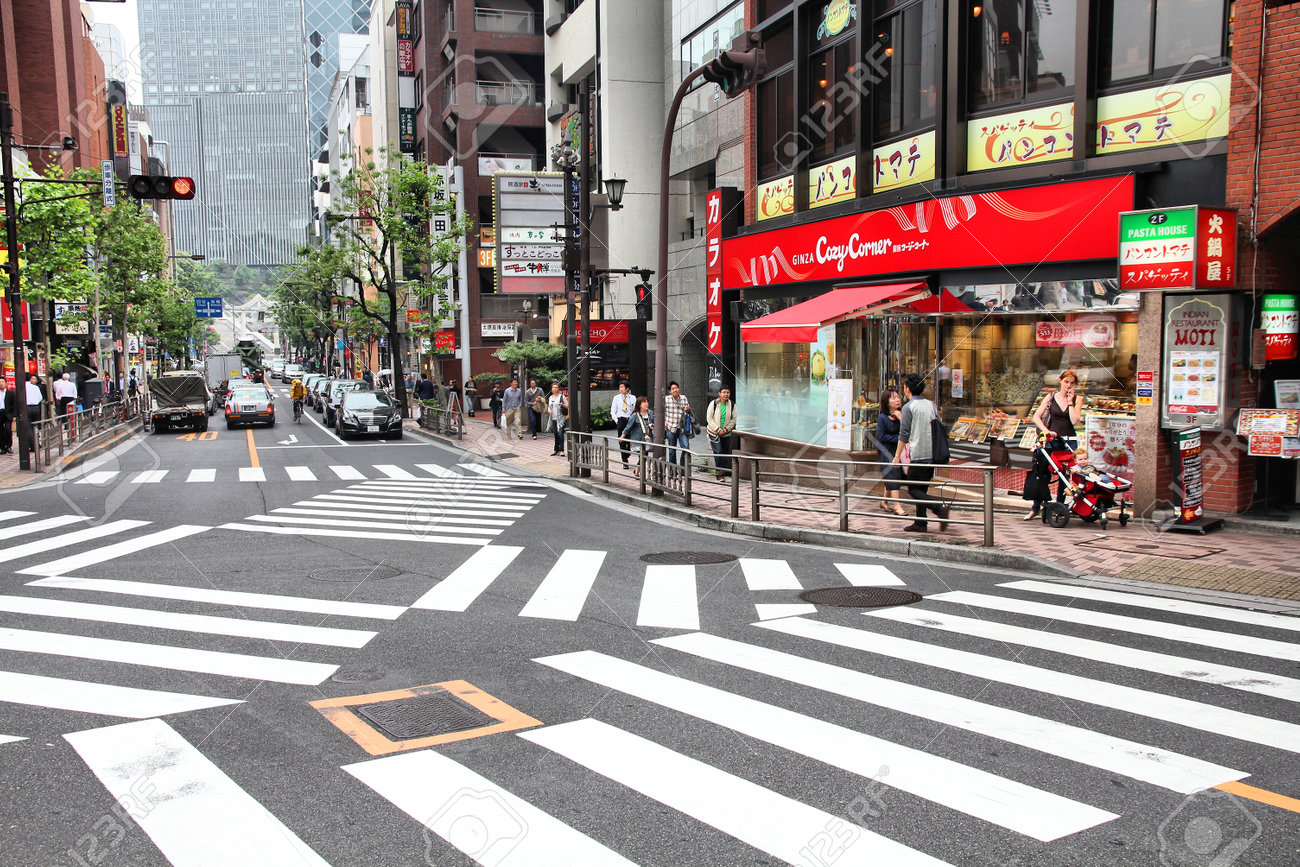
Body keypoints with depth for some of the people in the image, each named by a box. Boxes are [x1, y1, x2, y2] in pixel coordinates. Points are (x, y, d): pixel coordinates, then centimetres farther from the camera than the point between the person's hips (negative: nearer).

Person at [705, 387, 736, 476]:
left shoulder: (732, 405, -1)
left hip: (726, 434, 3)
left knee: (726, 453, 7)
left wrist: (725, 429, -10)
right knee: (718, 452, -13)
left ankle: (725, 471, 17)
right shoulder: (713, 404, -7)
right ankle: (719, 473, -9)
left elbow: (733, 419, 2)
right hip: (714, 433, -3)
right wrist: (718, 430, -13)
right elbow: (709, 419, -7)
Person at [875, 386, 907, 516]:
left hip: (898, 450, 5)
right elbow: (881, 437, -11)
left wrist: (901, 418, -19)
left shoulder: (902, 414, 2)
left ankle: (884, 502, 27)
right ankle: (897, 506, -9)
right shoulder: (882, 417, -10)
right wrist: (898, 438, -12)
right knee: (893, 476, -10)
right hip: (886, 451, -5)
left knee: (890, 478, 12)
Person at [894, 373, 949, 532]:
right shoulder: (931, 404, 12)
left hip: (918, 454, -7)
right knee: (922, 488, 13)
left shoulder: (908, 407, -7)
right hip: (933, 453, 7)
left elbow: (904, 434, -9)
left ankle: (939, 508, -21)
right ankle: (920, 523, 12)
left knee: (913, 489, -2)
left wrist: (897, 455, -3)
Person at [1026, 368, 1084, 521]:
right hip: (1052, 440, -1)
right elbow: (1036, 417, 0)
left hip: (1069, 442, 1)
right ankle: (1036, 508, 3)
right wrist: (1046, 431, -13)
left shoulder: (1077, 399, 6)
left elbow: (1075, 421, -8)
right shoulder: (1051, 397, 5)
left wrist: (1070, 401, -8)